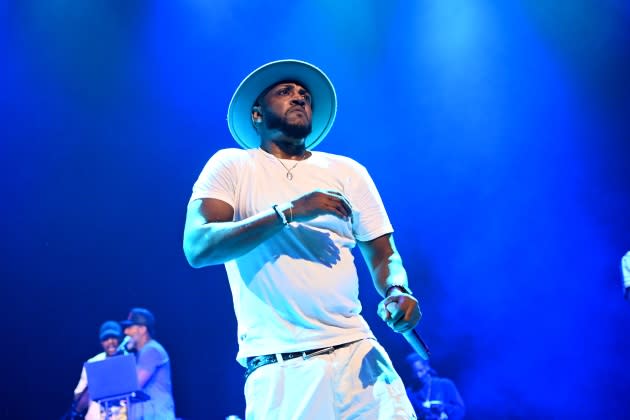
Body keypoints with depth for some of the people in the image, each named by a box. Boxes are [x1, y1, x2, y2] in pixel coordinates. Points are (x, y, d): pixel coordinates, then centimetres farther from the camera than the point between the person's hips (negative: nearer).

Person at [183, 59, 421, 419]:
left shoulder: (347, 171, 15)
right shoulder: (231, 165, 6)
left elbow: (383, 255, 14)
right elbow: (198, 248, -8)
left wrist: (398, 291, -9)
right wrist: (288, 211, -15)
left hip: (357, 355, 3)